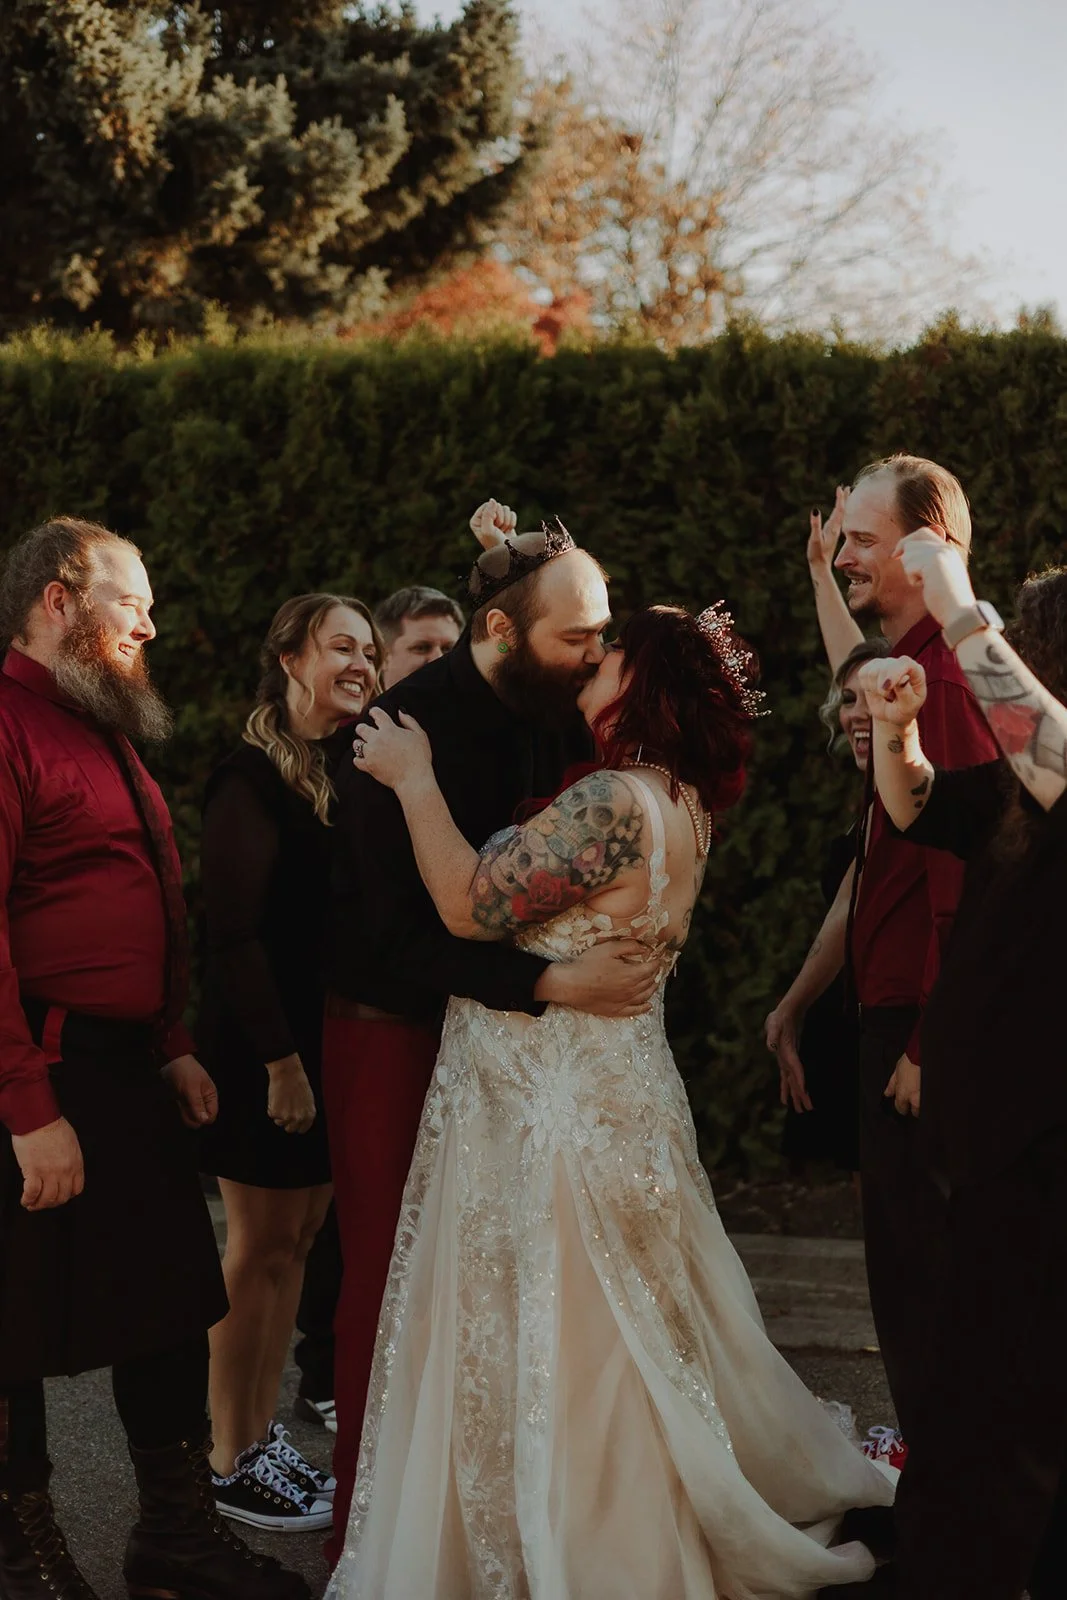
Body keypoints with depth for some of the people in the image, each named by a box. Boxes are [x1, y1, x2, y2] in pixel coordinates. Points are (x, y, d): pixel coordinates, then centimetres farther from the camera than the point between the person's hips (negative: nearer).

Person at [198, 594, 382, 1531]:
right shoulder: (254, 778, -13)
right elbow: (233, 932, -17)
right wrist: (281, 1060, -20)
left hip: (332, 1042, 7)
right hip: (266, 1048, -7)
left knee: (296, 1240, 11)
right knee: (262, 1250, -1)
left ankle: (264, 1437, 20)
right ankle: (233, 1463, 9)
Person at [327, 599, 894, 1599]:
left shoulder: (615, 804, -22)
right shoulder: (678, 805, 7)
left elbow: (469, 904, -24)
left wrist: (414, 778, -14)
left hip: (554, 1109, -9)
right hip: (611, 1091, 9)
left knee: (557, 1356, 3)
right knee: (629, 1348, 20)